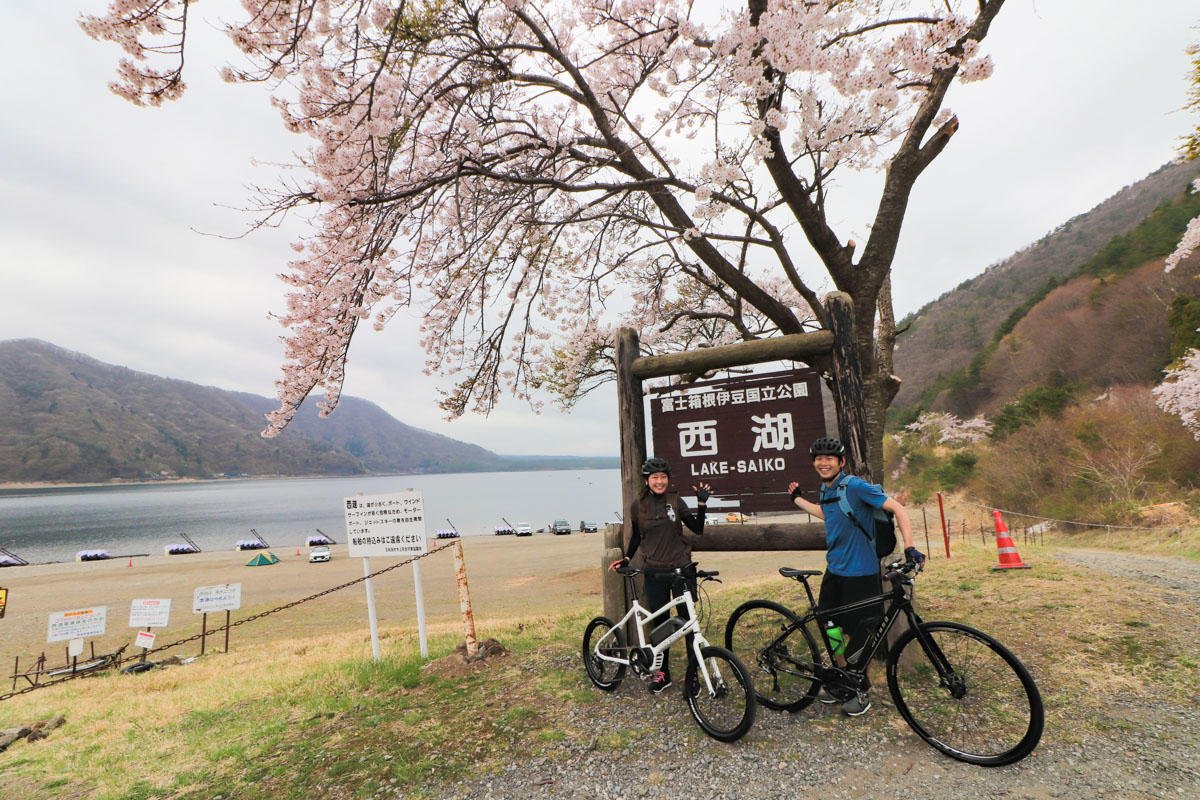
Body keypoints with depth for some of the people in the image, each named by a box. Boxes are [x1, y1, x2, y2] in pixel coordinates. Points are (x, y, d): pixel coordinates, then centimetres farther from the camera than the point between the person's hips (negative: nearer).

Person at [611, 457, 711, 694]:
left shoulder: (675, 501, -1)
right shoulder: (638, 505, -1)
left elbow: (698, 529, 0)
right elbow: (636, 536, 10)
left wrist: (702, 503, -10)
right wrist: (626, 559, -1)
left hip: (682, 569, -1)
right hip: (655, 572, 1)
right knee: (659, 623, 10)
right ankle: (662, 673, 26)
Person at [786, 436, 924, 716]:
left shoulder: (855, 486, -18)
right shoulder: (826, 489, 5)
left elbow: (898, 509, -19)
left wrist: (909, 548, -29)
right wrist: (797, 499, 32)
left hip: (859, 572, -7)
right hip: (834, 570, 7)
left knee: (857, 636, 7)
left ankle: (861, 692, 27)